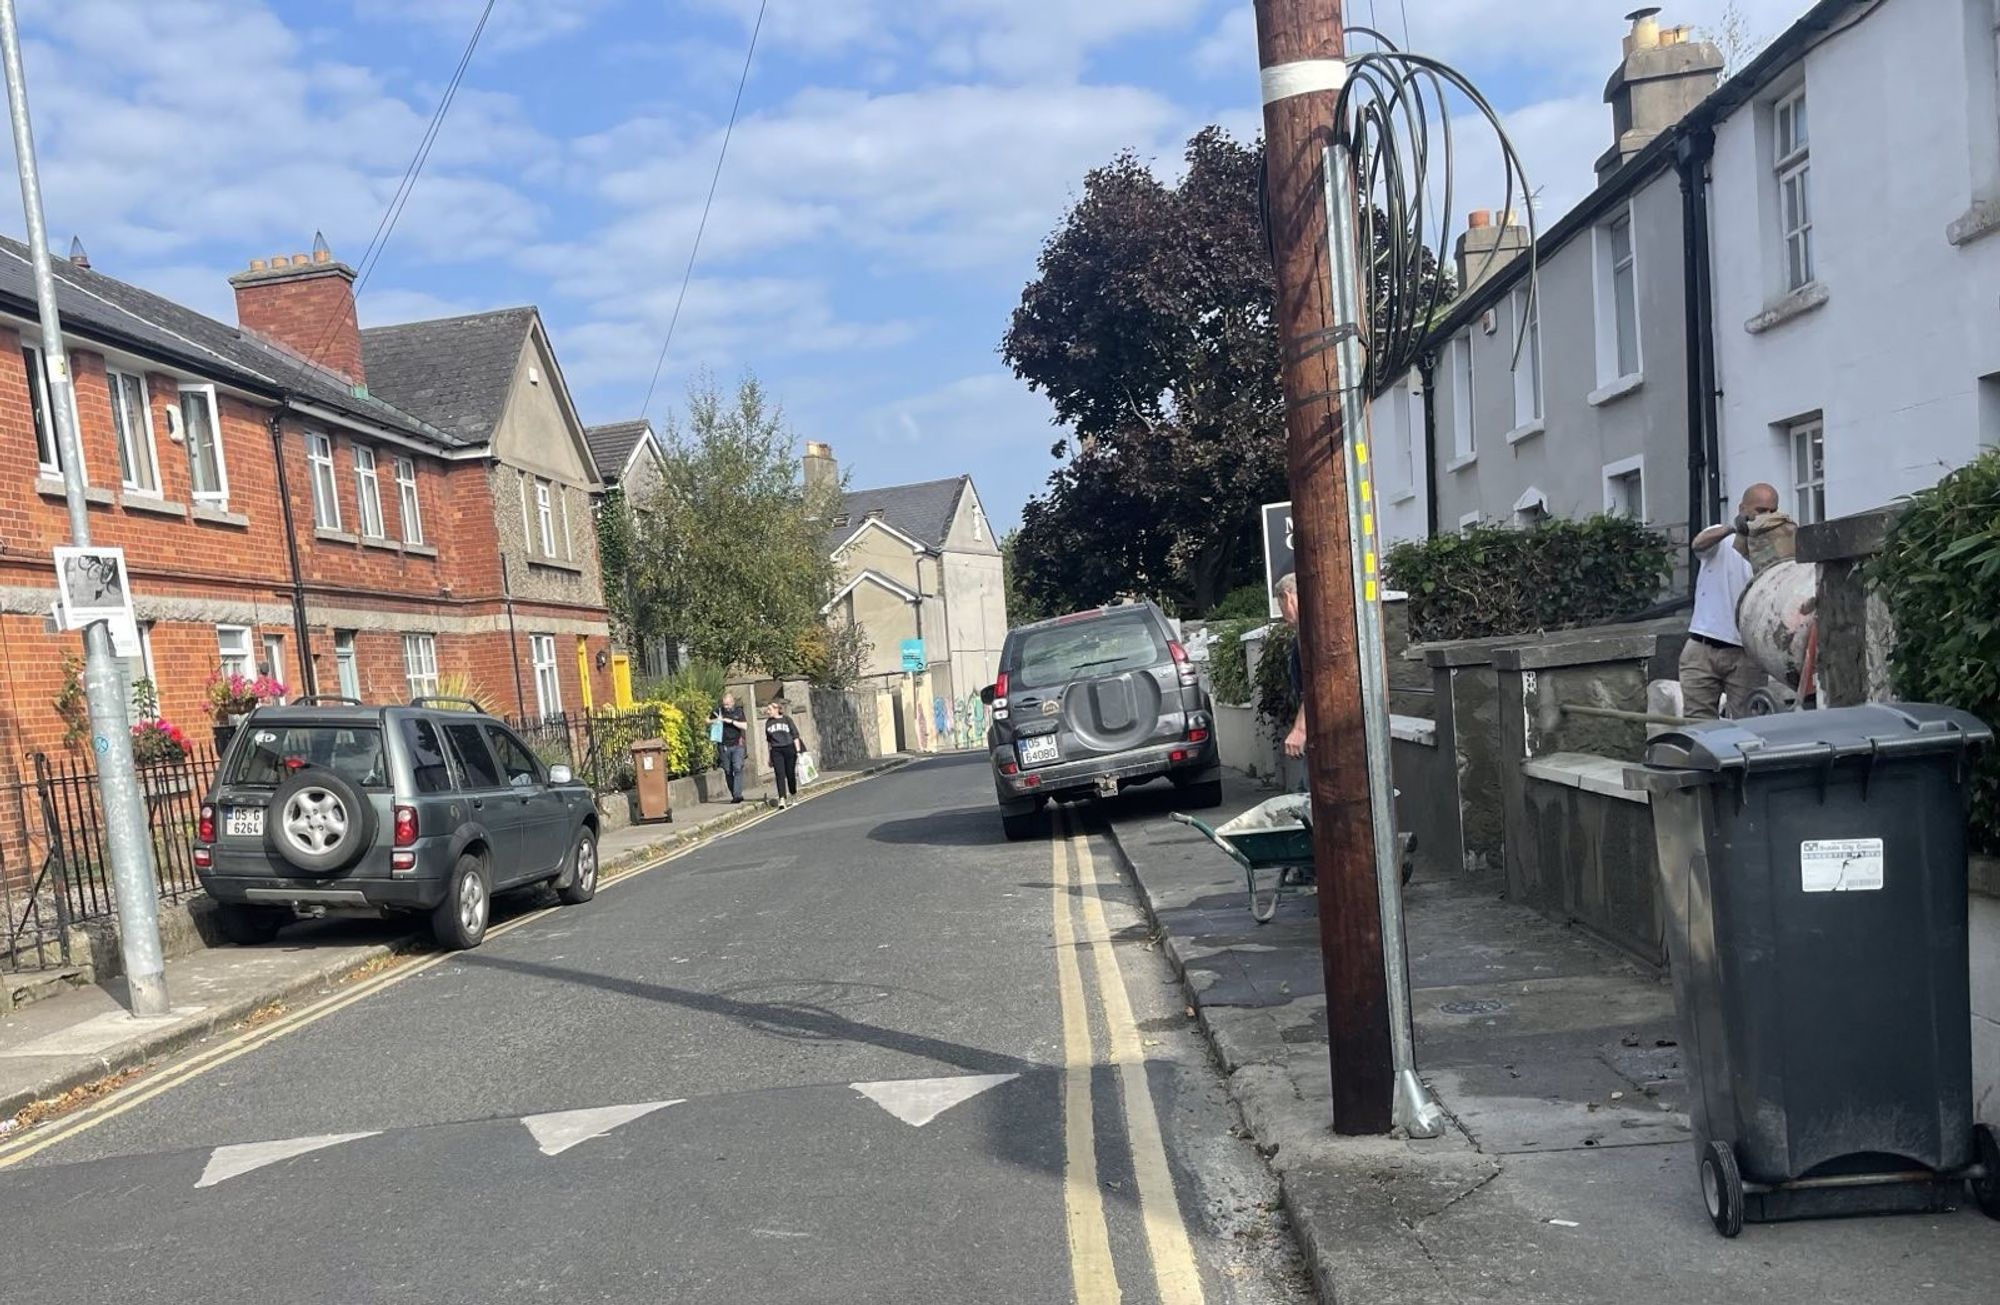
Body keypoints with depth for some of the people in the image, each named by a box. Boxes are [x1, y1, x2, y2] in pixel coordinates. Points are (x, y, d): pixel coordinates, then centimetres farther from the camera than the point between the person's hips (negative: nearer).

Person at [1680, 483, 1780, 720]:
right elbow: (1698, 544, -17)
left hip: (1746, 654, 0)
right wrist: (1733, 528, -38)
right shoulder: (1720, 541, 6)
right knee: (1697, 723, 0)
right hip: (1702, 649, 0)